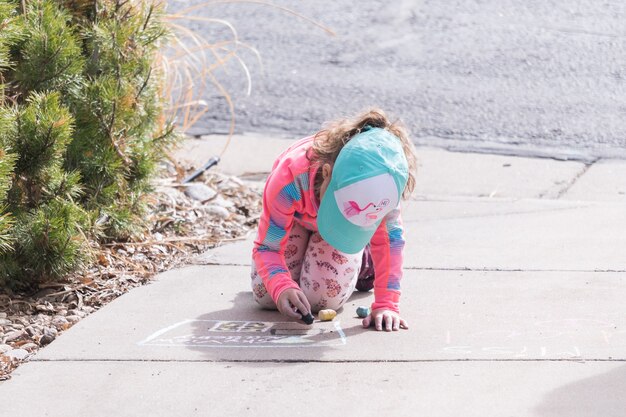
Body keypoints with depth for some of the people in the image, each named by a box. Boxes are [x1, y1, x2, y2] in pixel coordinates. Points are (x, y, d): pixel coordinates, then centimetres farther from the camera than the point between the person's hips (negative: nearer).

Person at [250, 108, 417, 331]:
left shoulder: (380, 185, -44)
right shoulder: (289, 180, -48)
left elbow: (390, 238, -26)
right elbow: (267, 247, -35)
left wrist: (386, 305, -31)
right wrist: (281, 286, -56)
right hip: (296, 218, 0)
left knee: (322, 298, -17)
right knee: (266, 295, -8)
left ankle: (364, 262, 16)